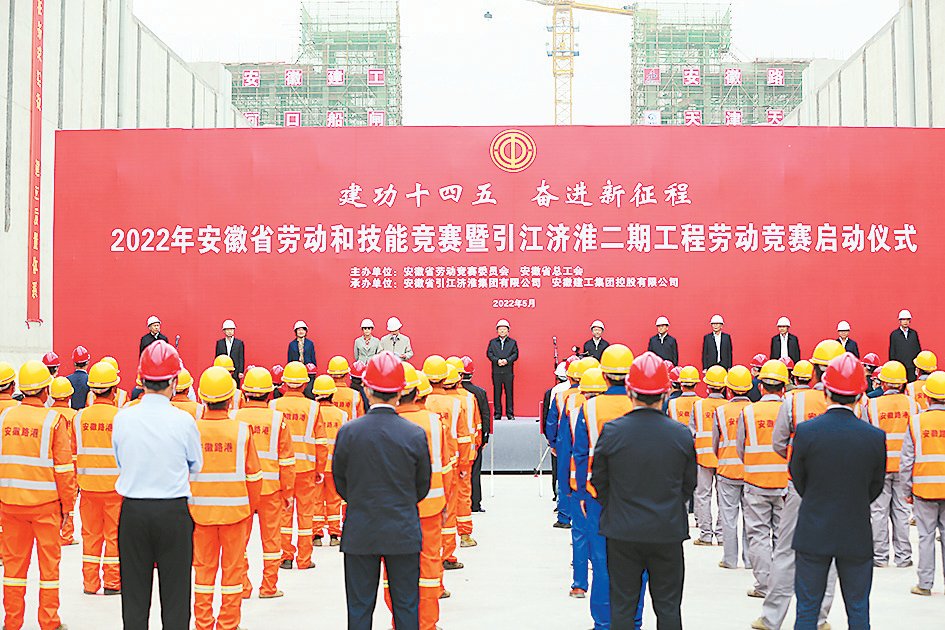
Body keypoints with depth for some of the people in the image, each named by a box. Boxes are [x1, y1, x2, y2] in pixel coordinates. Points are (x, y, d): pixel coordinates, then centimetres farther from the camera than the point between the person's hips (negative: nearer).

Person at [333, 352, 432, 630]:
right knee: (406, 605, 11)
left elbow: (340, 482, 1)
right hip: (404, 532, 0)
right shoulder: (415, 434, -10)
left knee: (359, 607, 11)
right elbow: (423, 485, 2)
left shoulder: (348, 432, -10)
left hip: (360, 533, 0)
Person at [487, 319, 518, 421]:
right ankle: (497, 413, 7)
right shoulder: (492, 342, 11)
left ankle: (510, 413, 5)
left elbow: (515, 354, 2)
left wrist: (507, 360, -14)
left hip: (508, 371, 0)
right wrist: (497, 360, -13)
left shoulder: (512, 342, 10)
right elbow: (489, 353, 2)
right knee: (497, 392, 2)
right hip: (496, 371, 0)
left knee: (509, 392, 0)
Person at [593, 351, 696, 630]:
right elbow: (688, 485, 4)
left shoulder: (611, 431, -11)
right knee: (668, 607, 12)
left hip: (622, 532, 0)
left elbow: (599, 482, -1)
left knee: (622, 606, 11)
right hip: (668, 532, 1)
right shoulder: (682, 434, -8)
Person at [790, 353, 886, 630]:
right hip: (857, 536, 1)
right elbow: (875, 488, 3)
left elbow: (798, 481, 0)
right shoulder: (875, 436, -9)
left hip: (813, 534, -1)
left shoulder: (806, 431, -13)